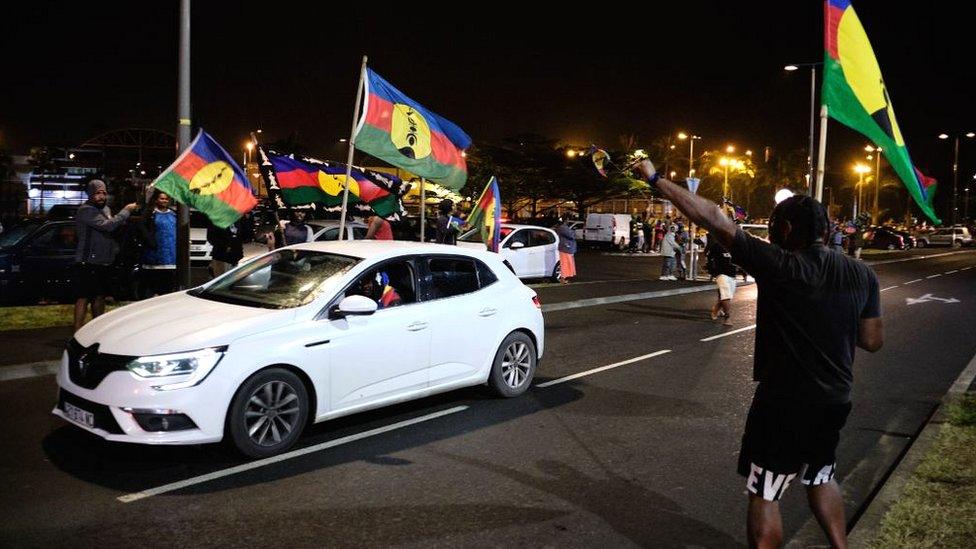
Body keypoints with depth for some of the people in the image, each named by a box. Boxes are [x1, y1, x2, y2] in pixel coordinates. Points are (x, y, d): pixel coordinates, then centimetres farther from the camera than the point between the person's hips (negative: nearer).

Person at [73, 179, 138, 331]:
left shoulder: (105, 209, 16)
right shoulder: (86, 210, -14)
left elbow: (114, 228, 22)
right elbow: (108, 225, -25)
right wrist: (126, 211, -16)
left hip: (104, 262, 9)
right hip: (88, 262, -9)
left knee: (100, 296, 15)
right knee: (84, 297, -9)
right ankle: (78, 332, -9)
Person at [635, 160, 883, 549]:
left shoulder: (779, 265, -19)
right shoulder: (861, 275, -3)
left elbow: (713, 219, -20)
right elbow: (873, 341, 4)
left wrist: (655, 179, -15)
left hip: (783, 403, -6)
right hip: (834, 401, 6)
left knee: (763, 494, 8)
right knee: (820, 478, 29)